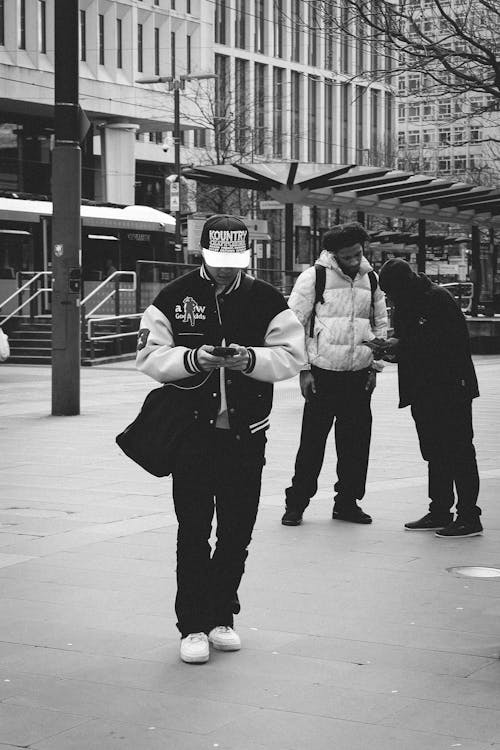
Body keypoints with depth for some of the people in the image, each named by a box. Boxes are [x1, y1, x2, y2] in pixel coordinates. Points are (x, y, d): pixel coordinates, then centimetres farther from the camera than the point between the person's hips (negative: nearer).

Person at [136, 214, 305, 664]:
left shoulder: (267, 300, 3)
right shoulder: (175, 297, 1)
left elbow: (292, 356, 0)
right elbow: (150, 355, -2)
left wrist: (250, 358, -18)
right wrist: (193, 359, -19)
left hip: (246, 435, 2)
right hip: (191, 430, -2)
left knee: (238, 532, 8)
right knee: (193, 532, -2)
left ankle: (222, 616, 23)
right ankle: (194, 626, 5)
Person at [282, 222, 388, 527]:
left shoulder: (372, 279, 8)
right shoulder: (313, 278, -5)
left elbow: (380, 324, 17)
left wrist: (375, 366, 9)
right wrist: (303, 370, -7)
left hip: (359, 376, 4)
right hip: (323, 374, -4)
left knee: (356, 442, 6)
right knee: (312, 441, -2)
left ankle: (347, 502, 19)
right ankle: (296, 503, 9)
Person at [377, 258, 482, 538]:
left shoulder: (438, 299, -14)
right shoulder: (407, 304, 12)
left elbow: (449, 341, -21)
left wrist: (403, 345, -20)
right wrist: (394, 349, -5)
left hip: (451, 388, -9)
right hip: (424, 392, 9)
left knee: (458, 451, -5)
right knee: (434, 452, 12)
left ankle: (469, 518, -2)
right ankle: (439, 512, 18)